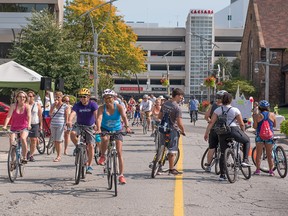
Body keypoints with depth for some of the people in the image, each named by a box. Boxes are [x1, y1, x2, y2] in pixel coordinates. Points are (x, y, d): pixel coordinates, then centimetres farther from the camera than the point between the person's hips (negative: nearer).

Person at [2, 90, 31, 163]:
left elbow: (29, 116, -17)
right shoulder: (13, 106, -2)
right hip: (14, 128, 1)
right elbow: (8, 116, -12)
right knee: (12, 142, -20)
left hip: (24, 128, -1)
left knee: (23, 138, -31)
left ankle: (24, 157, -18)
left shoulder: (27, 106, -2)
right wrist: (5, 126, -28)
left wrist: (29, 125, -36)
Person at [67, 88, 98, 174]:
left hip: (90, 126, -1)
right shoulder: (77, 105, -13)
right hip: (79, 125, 1)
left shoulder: (93, 105, -16)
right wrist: (69, 121, -51)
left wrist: (97, 124, -48)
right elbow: (72, 113, -30)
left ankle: (89, 166, 5)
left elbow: (96, 114, -30)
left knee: (90, 146, -8)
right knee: (72, 133, -31)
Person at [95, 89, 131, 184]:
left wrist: (127, 127, -47)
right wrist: (98, 129, -48)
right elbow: (99, 118, -29)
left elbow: (124, 117, -29)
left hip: (117, 130, 1)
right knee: (105, 139, -37)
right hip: (105, 129, 0)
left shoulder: (119, 107, -15)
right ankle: (102, 156, -7)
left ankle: (121, 175, 0)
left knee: (119, 152, -6)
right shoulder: (102, 108, -15)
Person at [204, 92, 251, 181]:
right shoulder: (235, 110, 2)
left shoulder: (217, 110, 7)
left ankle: (222, 175, 10)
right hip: (234, 130, -3)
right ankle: (245, 160, 12)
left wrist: (206, 133, 3)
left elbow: (211, 122, -1)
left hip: (222, 133, 3)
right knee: (247, 141, 24)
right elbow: (242, 124, 4)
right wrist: (243, 132, 22)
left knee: (223, 154, 12)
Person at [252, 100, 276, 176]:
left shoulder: (257, 116, -7)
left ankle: (257, 170, 8)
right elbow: (274, 125, 9)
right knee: (269, 154, 9)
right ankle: (271, 171, 10)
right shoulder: (272, 115, 0)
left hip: (260, 136, -2)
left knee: (258, 154, 7)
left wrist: (254, 118, 6)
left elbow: (255, 127, -6)